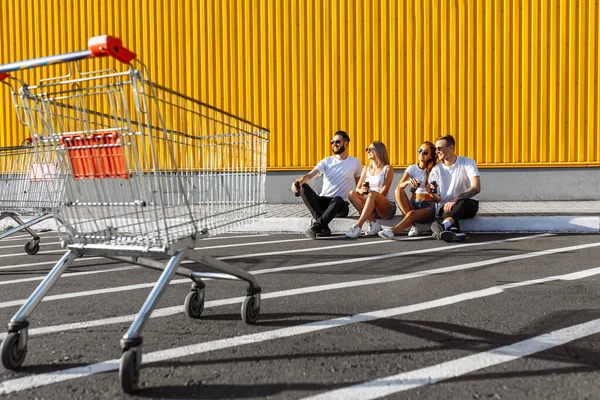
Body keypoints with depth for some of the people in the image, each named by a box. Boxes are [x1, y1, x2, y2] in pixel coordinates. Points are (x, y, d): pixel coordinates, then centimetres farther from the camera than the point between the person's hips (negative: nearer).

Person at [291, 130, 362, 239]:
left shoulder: (355, 162, 8)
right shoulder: (327, 161, 8)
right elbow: (310, 175, -9)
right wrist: (299, 181, -31)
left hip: (340, 205, -2)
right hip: (322, 201, 3)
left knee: (338, 200, -39)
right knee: (304, 187, -26)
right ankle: (323, 226, -33)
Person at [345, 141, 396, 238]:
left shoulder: (387, 168, 0)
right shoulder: (366, 168, 15)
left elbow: (384, 192, -10)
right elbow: (358, 188, 7)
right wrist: (361, 190, -18)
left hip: (387, 207, -5)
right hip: (371, 207, 5)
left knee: (372, 194, -35)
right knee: (352, 194, -19)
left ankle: (358, 226, -42)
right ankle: (373, 222, -28)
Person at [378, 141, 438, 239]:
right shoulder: (412, 168, 10)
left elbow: (438, 199, -3)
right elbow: (399, 186, -8)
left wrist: (431, 192, -27)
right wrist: (408, 181, -30)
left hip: (428, 207, -4)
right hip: (412, 205, 4)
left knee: (412, 214, -36)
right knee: (398, 191, -24)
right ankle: (414, 226, -27)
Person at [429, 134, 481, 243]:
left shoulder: (467, 163, -4)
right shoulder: (436, 170, 3)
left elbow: (476, 188, -19)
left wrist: (455, 200, -29)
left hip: (469, 205, -1)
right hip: (446, 207, 1)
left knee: (463, 201, -37)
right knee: (447, 211, -36)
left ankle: (444, 225, -60)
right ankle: (455, 231, -66)